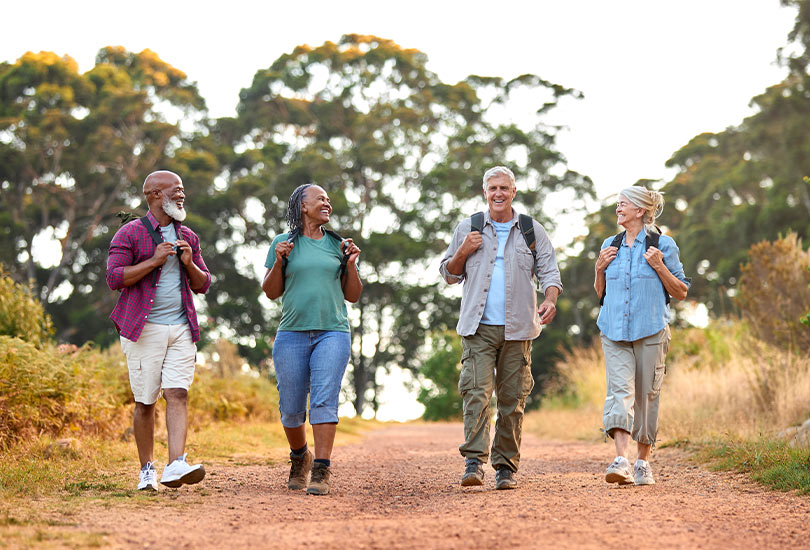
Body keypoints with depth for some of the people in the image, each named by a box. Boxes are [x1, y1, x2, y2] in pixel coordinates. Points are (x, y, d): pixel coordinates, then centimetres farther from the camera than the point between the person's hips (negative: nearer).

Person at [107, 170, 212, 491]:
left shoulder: (188, 237, 17)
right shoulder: (130, 233, 1)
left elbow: (203, 285, 20)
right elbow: (114, 278, -9)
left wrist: (189, 263, 0)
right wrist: (154, 260, -14)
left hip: (181, 329, 4)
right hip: (144, 329, -4)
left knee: (178, 394, -11)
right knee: (145, 402, -1)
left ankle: (176, 465, -20)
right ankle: (146, 470, 9)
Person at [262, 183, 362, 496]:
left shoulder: (337, 245, 13)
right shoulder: (284, 243, 8)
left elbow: (353, 296, 15)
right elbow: (271, 292, 8)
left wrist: (351, 265, -1)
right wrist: (278, 262, -8)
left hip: (333, 333, 0)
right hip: (292, 334, 0)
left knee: (325, 399, -14)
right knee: (291, 408, 4)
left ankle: (322, 470, -15)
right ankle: (299, 458, 30)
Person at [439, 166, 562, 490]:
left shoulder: (532, 231, 11)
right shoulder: (468, 229, 12)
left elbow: (549, 271, 7)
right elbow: (449, 274, 16)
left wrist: (550, 300, -13)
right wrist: (463, 252, -3)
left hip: (517, 329, 1)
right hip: (478, 328, -1)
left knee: (512, 398, 1)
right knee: (476, 391, -15)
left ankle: (506, 466, 7)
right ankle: (474, 461, -20)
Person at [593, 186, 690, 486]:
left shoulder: (662, 245, 2)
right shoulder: (610, 245, 14)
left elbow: (681, 292, 3)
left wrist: (659, 267, -10)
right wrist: (600, 269, 5)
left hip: (650, 331, -2)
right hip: (615, 332, 2)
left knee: (646, 395, 3)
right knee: (620, 389, -14)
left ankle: (643, 462, 18)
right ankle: (622, 460, -26)